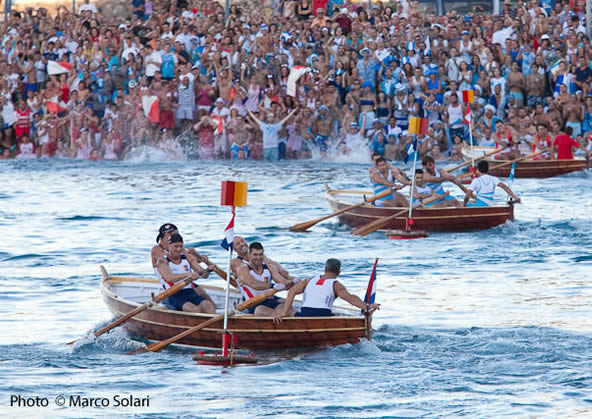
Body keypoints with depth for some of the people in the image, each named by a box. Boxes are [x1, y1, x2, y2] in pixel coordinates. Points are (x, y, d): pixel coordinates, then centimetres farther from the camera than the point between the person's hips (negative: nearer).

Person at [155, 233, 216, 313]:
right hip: (174, 296, -4)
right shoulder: (162, 261, 1)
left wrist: (208, 270, -17)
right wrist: (188, 274, -33)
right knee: (195, 310, -32)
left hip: (190, 292, 4)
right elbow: (168, 278, -19)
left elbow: (203, 274, 8)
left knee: (208, 305, -26)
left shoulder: (188, 258, 16)